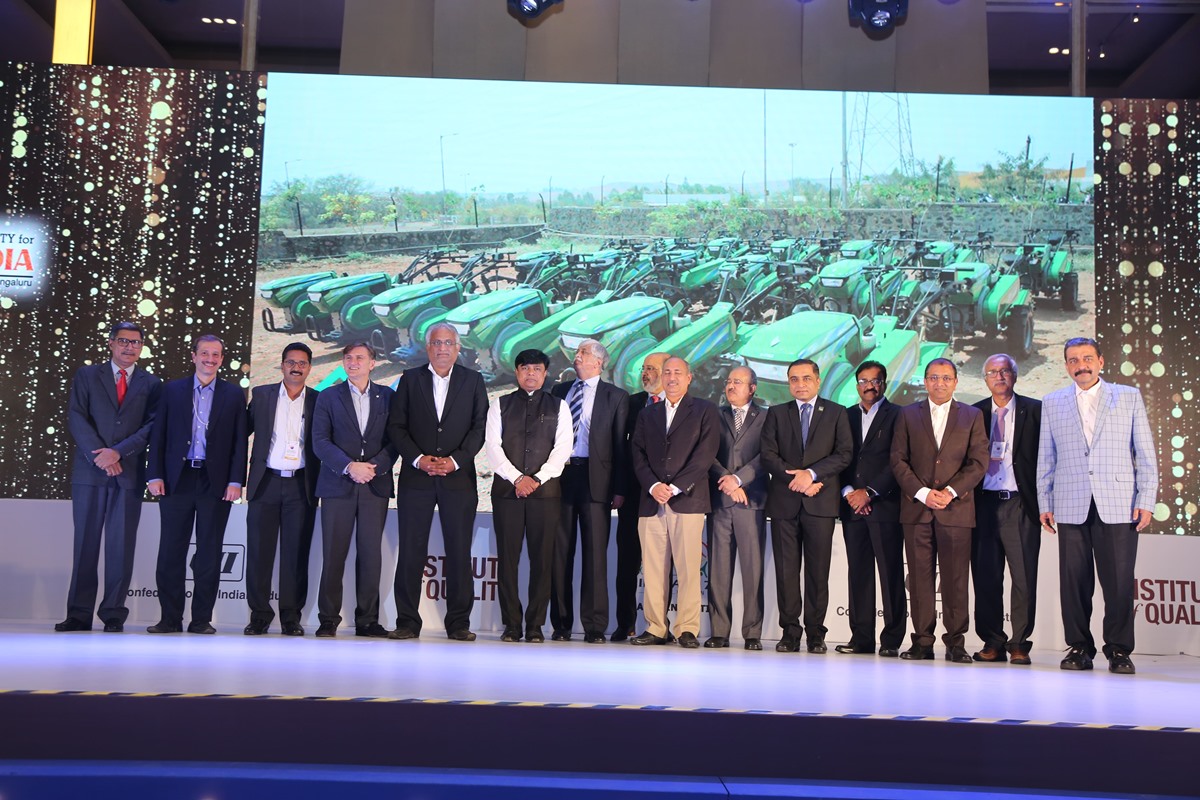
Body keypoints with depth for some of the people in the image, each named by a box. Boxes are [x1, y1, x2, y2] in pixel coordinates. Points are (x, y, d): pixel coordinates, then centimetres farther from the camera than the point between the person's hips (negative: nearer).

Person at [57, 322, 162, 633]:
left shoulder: (151, 384, 11)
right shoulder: (86, 375, 11)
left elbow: (152, 427, 1)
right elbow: (76, 418, 1)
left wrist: (118, 452, -12)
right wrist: (99, 456, -11)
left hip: (129, 473, 0)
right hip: (89, 470, 0)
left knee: (121, 545, 0)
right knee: (85, 542, 1)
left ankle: (114, 614, 5)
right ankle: (79, 614, 7)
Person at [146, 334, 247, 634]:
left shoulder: (234, 394, 6)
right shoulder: (172, 390, 8)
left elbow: (240, 441, 2)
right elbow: (158, 435, 6)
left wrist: (235, 481, -6)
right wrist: (155, 475, -3)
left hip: (215, 483, -1)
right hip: (177, 480, 1)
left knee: (209, 554, 3)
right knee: (171, 552, 3)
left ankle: (201, 619, 10)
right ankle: (170, 618, 11)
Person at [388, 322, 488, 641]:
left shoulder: (473, 381, 9)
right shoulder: (410, 379, 10)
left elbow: (480, 427, 2)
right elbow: (396, 426, 5)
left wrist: (455, 460, -10)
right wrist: (418, 458, -9)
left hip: (458, 477, 0)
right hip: (416, 476, 1)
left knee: (459, 552, 0)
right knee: (411, 552, 1)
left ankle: (459, 623, 8)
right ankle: (407, 621, 9)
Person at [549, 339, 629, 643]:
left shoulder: (616, 397, 6)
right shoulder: (559, 391, 16)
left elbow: (621, 445, 1)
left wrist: (619, 489, -6)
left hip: (595, 479, -3)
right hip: (559, 475, 3)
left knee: (595, 552, -2)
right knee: (560, 552, 5)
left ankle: (594, 626, 3)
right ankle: (561, 624, 12)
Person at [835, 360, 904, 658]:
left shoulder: (897, 416, 2)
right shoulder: (846, 416, 16)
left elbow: (897, 462, -5)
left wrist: (869, 492, -11)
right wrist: (848, 492, -2)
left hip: (885, 505, -4)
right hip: (852, 506, 4)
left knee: (891, 574, -2)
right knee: (858, 573, 4)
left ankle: (892, 640, 3)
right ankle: (861, 637, 9)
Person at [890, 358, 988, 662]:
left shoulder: (972, 416, 10)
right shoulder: (908, 414, 11)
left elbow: (978, 462, 2)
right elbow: (898, 460, 4)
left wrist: (950, 492, -10)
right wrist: (922, 493, -8)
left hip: (956, 508, -1)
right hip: (916, 508, 1)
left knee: (955, 578, -1)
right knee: (920, 577, 1)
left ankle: (955, 643, 7)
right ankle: (922, 641, 7)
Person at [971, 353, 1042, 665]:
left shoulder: (1035, 410, 4)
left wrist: (1042, 500, -6)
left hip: (1020, 504, -2)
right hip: (984, 503, 2)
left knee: (1024, 576, -1)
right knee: (985, 577, 4)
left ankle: (1019, 644, 8)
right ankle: (992, 642, 13)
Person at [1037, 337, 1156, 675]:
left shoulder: (1129, 397, 10)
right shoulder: (1052, 403, 14)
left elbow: (1146, 454, 7)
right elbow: (1046, 458, 13)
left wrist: (1146, 501, 0)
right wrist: (1045, 503, 7)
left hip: (1118, 506, -1)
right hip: (1072, 507, 1)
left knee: (1119, 581, -3)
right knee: (1074, 581, 1)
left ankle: (1119, 651, 9)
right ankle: (1080, 648, 12)